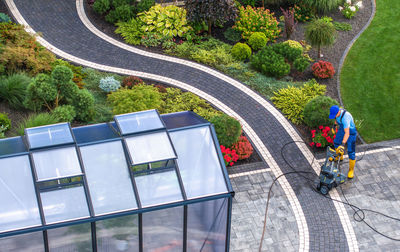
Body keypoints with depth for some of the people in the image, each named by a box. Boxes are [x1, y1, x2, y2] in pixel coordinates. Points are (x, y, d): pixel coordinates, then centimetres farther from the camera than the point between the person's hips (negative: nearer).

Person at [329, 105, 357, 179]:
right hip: (342, 128, 8)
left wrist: (343, 144, -54)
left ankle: (351, 170, 15)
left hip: (351, 132, -8)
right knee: (336, 142, 26)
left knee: (351, 152, -3)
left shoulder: (345, 117, -42)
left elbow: (347, 133, -47)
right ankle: (339, 157, 54)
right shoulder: (337, 111, -18)